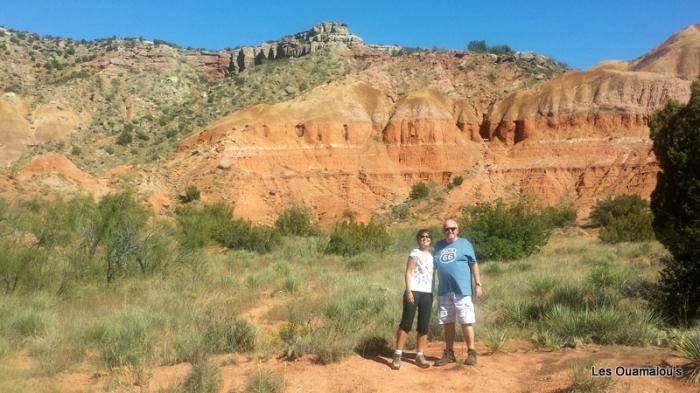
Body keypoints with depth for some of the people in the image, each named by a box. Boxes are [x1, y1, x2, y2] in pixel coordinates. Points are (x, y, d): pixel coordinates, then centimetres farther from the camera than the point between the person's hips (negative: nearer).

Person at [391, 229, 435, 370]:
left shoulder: (432, 256, 17)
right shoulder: (415, 253, 0)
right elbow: (408, 273, -6)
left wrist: (434, 293, 12)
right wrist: (409, 291, -16)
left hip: (428, 293, 6)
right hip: (414, 291, -6)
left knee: (424, 326, 6)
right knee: (406, 323, -6)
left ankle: (420, 355, 14)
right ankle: (397, 355, -2)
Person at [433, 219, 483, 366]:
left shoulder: (464, 243, 0)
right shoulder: (438, 246, 12)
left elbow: (474, 265, 0)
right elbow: (434, 267, 18)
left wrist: (478, 284, -5)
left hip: (462, 290, -4)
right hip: (444, 291, 5)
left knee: (466, 322, -2)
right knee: (447, 323, 10)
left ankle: (471, 353, 8)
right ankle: (449, 353, 19)